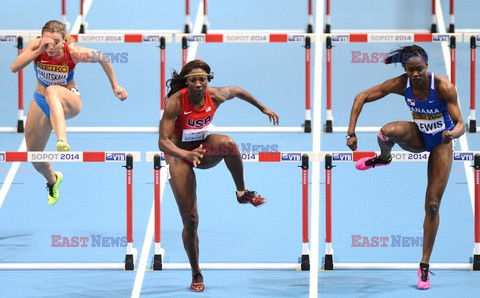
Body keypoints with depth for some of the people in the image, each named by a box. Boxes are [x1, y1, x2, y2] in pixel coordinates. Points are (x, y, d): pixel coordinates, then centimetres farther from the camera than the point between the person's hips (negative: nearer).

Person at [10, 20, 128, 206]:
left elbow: (103, 58, -6)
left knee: (52, 92, -42)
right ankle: (52, 180, 45)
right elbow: (14, 67, -33)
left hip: (69, 101, -4)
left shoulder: (73, 53, -23)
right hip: (42, 101, 4)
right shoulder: (35, 47, -19)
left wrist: (115, 86, 0)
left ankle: (62, 141, -64)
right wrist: (39, 50, -41)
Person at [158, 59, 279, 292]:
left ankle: (242, 193, -13)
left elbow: (237, 91, 9)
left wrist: (263, 108, 19)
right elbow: (163, 142, -31)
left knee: (227, 143, -35)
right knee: (190, 219, -6)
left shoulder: (215, 96, -15)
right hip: (178, 153, -3)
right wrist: (186, 154, -49)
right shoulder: (175, 102, -27)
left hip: (203, 147, 3)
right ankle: (196, 274, 12)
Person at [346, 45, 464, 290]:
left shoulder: (443, 87, -28)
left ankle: (425, 265, 8)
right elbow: (361, 97, -17)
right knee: (387, 132, -36)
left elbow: (460, 124, -26)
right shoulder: (401, 84, -22)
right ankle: (383, 159, 1)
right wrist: (351, 133, -26)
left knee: (432, 205, -4)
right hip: (417, 137, 1)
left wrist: (452, 133, -50)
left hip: (441, 143, -1)